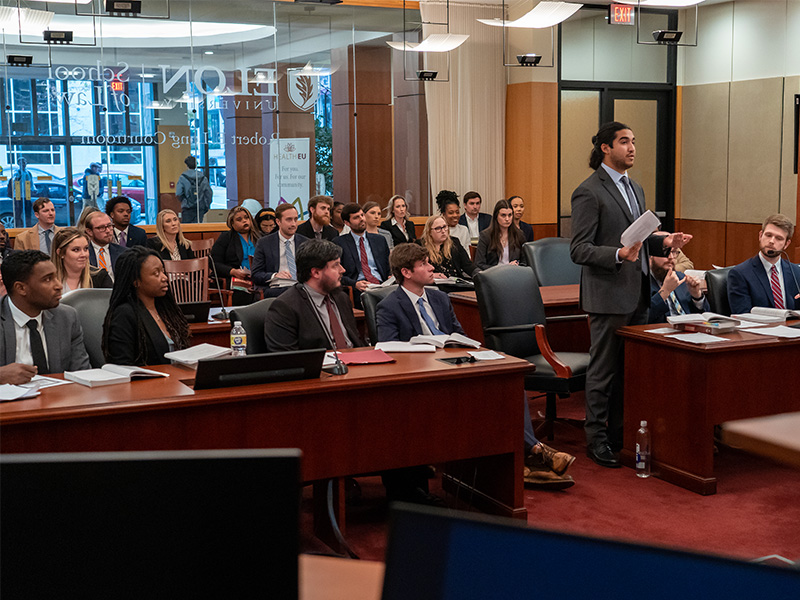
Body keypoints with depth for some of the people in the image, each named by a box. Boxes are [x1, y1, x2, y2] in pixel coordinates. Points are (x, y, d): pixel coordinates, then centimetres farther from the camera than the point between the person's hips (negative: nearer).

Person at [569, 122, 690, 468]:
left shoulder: (635, 189, 17)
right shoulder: (589, 193, -11)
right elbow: (579, 250, -16)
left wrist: (665, 241, 8)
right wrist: (619, 255, -29)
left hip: (637, 294, 8)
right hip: (608, 296, -8)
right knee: (603, 370, 0)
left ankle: (621, 433, 24)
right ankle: (596, 439, 11)